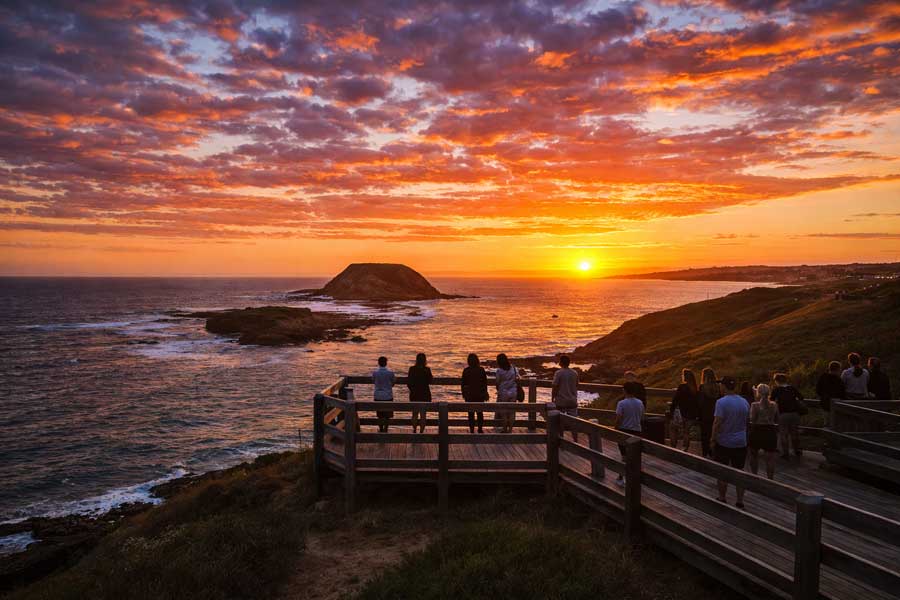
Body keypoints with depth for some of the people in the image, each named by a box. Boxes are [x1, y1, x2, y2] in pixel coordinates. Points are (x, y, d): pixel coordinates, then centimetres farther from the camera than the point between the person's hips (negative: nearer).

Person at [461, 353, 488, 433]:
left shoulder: (466, 370, -6)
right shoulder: (481, 370, -5)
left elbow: (463, 384, -2)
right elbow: (485, 383, 0)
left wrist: (463, 394, 7)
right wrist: (485, 393, 8)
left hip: (469, 395, -1)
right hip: (480, 394, 1)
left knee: (471, 413, 5)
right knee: (480, 412, 11)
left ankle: (472, 430, 6)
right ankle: (480, 429, 13)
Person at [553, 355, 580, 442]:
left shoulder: (558, 373, -12)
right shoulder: (575, 373, 2)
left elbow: (555, 388, -12)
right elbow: (576, 387, 10)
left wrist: (552, 399, -1)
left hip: (560, 402, -4)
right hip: (572, 401, 4)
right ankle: (576, 441, 12)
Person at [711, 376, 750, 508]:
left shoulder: (721, 402, -16)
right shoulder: (744, 402, 3)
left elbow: (717, 422, -20)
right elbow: (747, 421, 12)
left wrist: (713, 438, -11)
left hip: (724, 442, -4)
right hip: (741, 443, 5)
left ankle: (722, 499, 17)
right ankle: (740, 501, 14)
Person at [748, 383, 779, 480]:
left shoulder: (755, 405, -13)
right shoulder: (774, 405, -1)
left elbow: (752, 419, -15)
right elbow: (776, 420, 8)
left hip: (757, 431, -2)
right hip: (771, 432, 2)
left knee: (754, 455, 18)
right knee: (770, 458, 5)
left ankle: (754, 476, 24)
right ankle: (770, 479, 6)